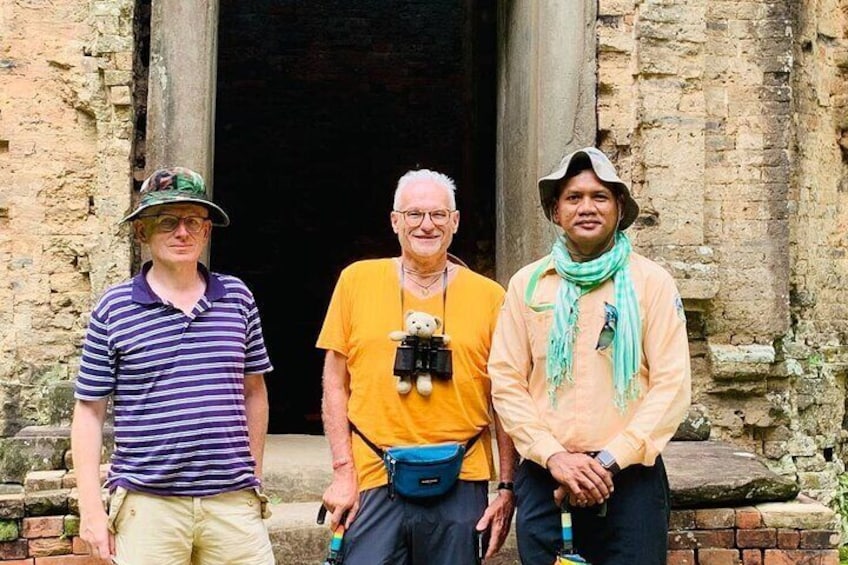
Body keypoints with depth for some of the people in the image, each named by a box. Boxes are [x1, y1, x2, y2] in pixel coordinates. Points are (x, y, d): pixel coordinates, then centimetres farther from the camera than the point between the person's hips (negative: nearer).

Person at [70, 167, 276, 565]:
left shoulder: (237, 298, 7)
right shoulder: (114, 308, 0)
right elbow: (89, 410, 2)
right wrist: (91, 508, -2)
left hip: (233, 501, 2)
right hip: (147, 505, -2)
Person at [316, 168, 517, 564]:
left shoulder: (489, 296, 4)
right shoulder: (357, 280, 4)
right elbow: (335, 384, 6)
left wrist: (507, 487, 2)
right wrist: (343, 471, -1)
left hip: (460, 485, 1)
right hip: (373, 483, 0)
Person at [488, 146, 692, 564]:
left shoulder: (652, 282, 3)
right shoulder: (527, 283, 7)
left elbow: (672, 384, -3)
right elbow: (506, 381, 3)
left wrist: (611, 459, -12)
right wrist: (554, 456, -10)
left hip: (631, 477, -1)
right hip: (544, 476, 1)